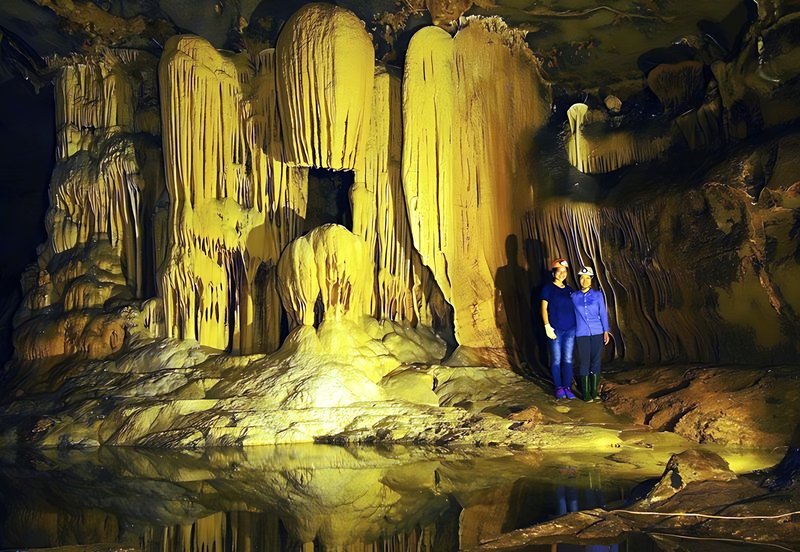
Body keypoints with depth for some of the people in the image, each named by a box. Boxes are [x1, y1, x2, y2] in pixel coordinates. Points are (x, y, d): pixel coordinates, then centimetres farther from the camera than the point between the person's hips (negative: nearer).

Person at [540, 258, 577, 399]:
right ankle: (559, 388, 8)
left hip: (570, 329, 4)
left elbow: (575, 308, 16)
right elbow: (544, 308, -3)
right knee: (556, 359, -1)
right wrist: (547, 326, -11)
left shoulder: (569, 290, 13)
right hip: (556, 329, -4)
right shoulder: (548, 289, 1)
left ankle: (567, 387, 11)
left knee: (568, 359, 4)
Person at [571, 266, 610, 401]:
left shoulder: (598, 294, 3)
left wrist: (606, 331, 0)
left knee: (596, 361, 4)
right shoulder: (574, 296, 4)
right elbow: (571, 315, 10)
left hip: (597, 333, 0)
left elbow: (603, 313, 4)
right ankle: (586, 393, 5)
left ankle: (595, 391, 14)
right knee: (585, 362, -2)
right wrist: (572, 332, 10)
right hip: (582, 334, 0)